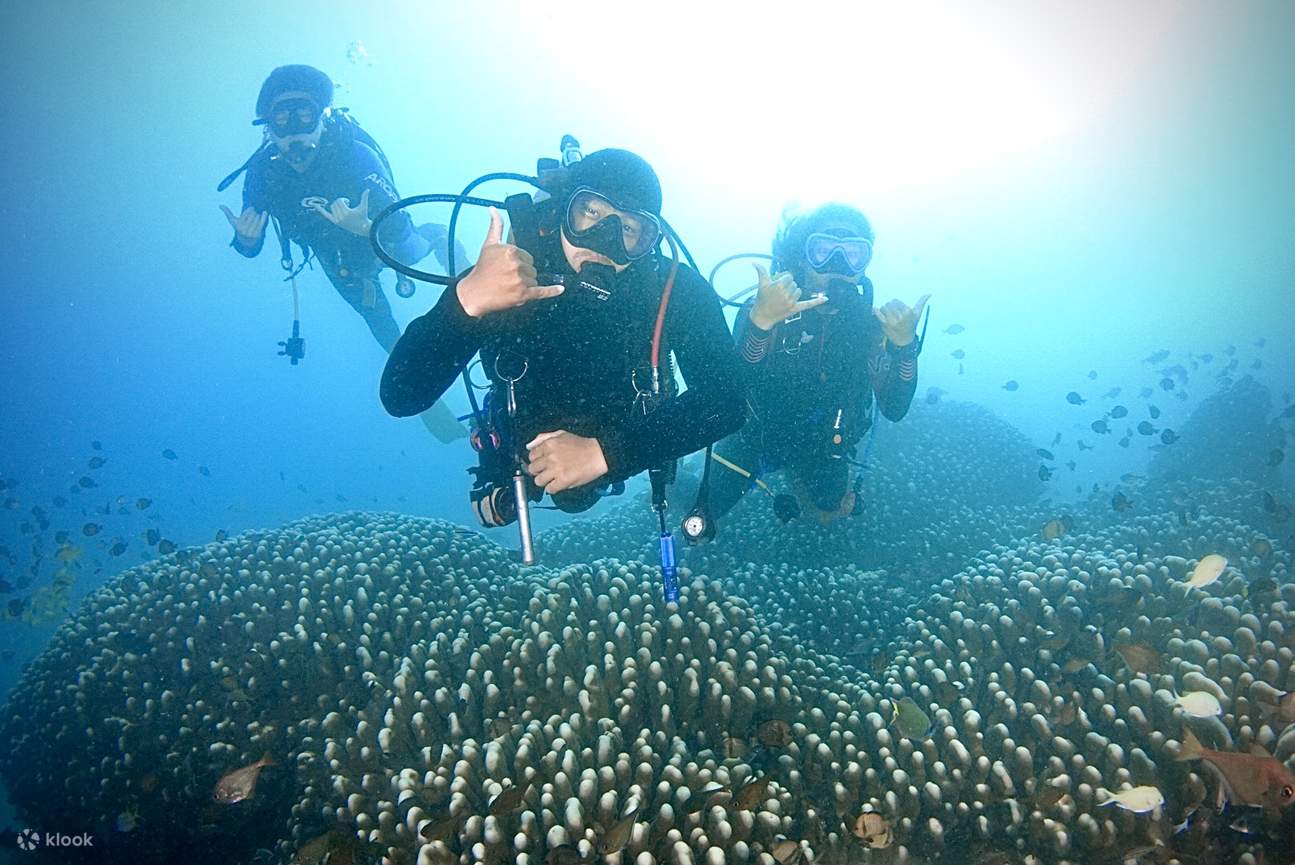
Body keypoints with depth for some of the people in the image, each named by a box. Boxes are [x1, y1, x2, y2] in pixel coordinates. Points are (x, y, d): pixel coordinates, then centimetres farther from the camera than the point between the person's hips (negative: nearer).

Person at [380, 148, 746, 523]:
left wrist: (607, 452, -48)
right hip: (523, 452, 0)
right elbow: (400, 397, -39)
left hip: (625, 451, 0)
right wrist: (466, 300, -57)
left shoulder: (675, 290, -32)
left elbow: (724, 400, -36)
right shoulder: (502, 275, -33)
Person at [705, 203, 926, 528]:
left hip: (821, 441, 3)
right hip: (756, 430, -2)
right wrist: (760, 322, -56)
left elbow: (894, 410, -17)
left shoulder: (868, 322, -15)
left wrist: (905, 346, -35)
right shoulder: (761, 308, -24)